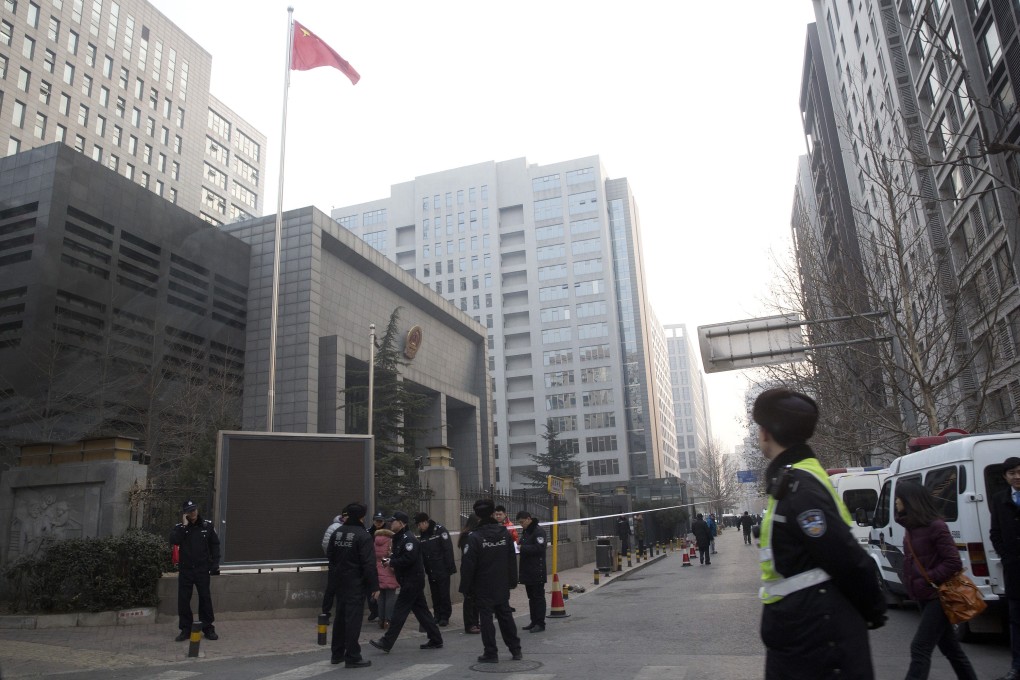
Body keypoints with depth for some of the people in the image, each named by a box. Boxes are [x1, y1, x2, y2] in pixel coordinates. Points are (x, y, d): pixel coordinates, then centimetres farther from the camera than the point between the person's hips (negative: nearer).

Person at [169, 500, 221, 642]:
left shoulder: (207, 526, 2)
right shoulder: (180, 527, 2)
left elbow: (215, 544, 5)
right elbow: (173, 541, -17)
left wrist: (215, 563, -1)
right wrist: (184, 525, -18)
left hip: (202, 569, -1)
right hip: (185, 570, 1)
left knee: (205, 598, 3)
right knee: (183, 600, 2)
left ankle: (208, 628, 12)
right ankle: (185, 629, 14)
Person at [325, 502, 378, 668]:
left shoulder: (337, 532, 5)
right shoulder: (363, 536, -17)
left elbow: (330, 556, 13)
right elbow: (369, 564, -19)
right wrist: (374, 586, -15)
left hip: (339, 582, 7)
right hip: (355, 583, -7)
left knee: (340, 617, 17)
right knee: (353, 619, -2)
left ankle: (337, 654, 27)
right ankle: (352, 657, 2)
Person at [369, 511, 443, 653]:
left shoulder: (408, 539, -16)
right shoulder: (399, 538, 16)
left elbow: (409, 559, -26)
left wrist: (392, 562, -15)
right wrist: (393, 564, 3)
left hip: (412, 581, -10)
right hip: (411, 581, 10)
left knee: (399, 611, -5)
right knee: (421, 610, 12)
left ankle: (386, 643, -1)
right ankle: (436, 640, 18)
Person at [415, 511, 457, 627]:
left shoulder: (440, 530, -12)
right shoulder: (422, 534, 9)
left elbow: (448, 549, -15)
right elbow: (422, 553, 13)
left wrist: (449, 567, -18)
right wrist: (423, 569, 6)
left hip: (442, 570, -6)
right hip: (431, 570, 6)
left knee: (444, 594, 0)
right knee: (435, 594, 11)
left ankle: (445, 617, 9)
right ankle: (437, 616, 21)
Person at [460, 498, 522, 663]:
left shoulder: (474, 537, -16)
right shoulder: (505, 533, 0)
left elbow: (468, 565, -15)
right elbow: (512, 560, 5)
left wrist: (465, 586, -6)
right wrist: (512, 581, 12)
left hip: (483, 587, -5)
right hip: (502, 586, 5)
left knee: (486, 618, 4)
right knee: (506, 616, 15)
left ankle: (491, 653, 7)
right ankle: (515, 650, 21)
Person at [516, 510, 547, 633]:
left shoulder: (539, 531, -14)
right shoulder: (525, 531, 15)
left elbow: (539, 548, -23)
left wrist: (522, 547, -22)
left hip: (537, 572, -9)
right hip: (527, 571, 9)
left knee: (538, 597, -2)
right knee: (531, 597, 14)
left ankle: (540, 623, 3)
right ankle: (534, 622, 22)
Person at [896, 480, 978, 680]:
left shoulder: (935, 526, -16)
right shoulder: (912, 527, 8)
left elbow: (954, 563, -17)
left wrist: (926, 580, -20)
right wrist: (911, 585, 5)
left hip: (938, 597, -8)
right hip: (925, 598, 8)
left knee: (920, 649, -10)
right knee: (949, 646, 19)